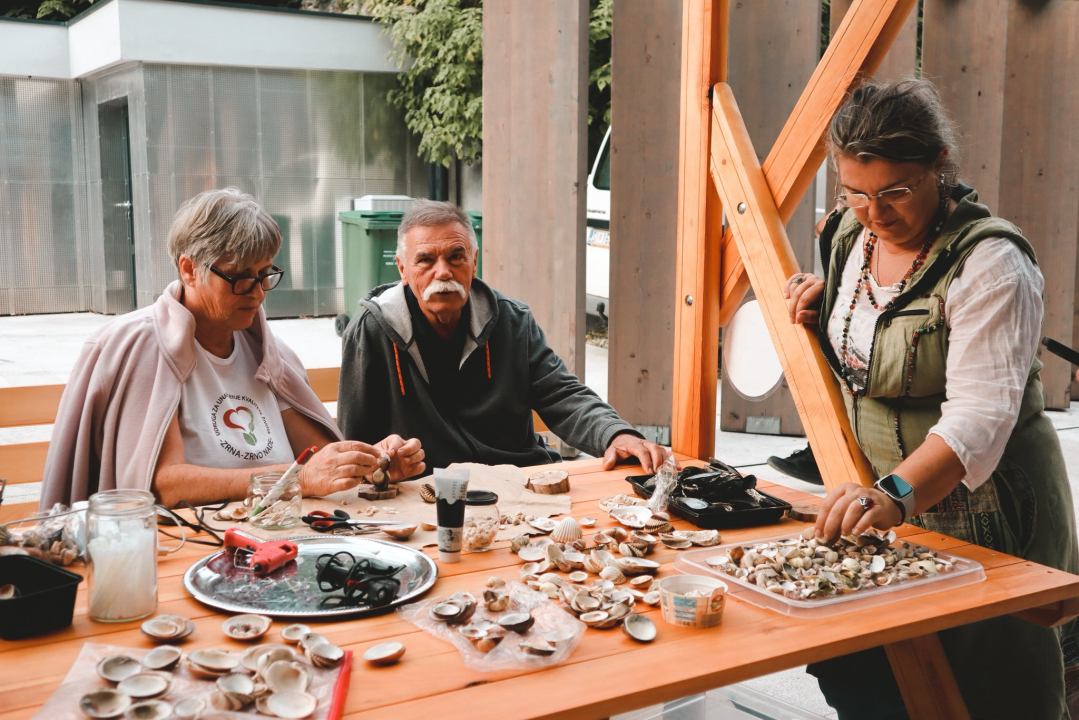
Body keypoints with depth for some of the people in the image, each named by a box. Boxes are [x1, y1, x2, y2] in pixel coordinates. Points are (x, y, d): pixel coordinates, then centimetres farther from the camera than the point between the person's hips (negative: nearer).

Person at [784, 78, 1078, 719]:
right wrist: (823, 302, -2)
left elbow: (980, 419, -32)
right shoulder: (854, 232, 1)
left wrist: (896, 494, -47)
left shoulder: (990, 264, -21)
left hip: (980, 516, -7)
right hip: (882, 502, 7)